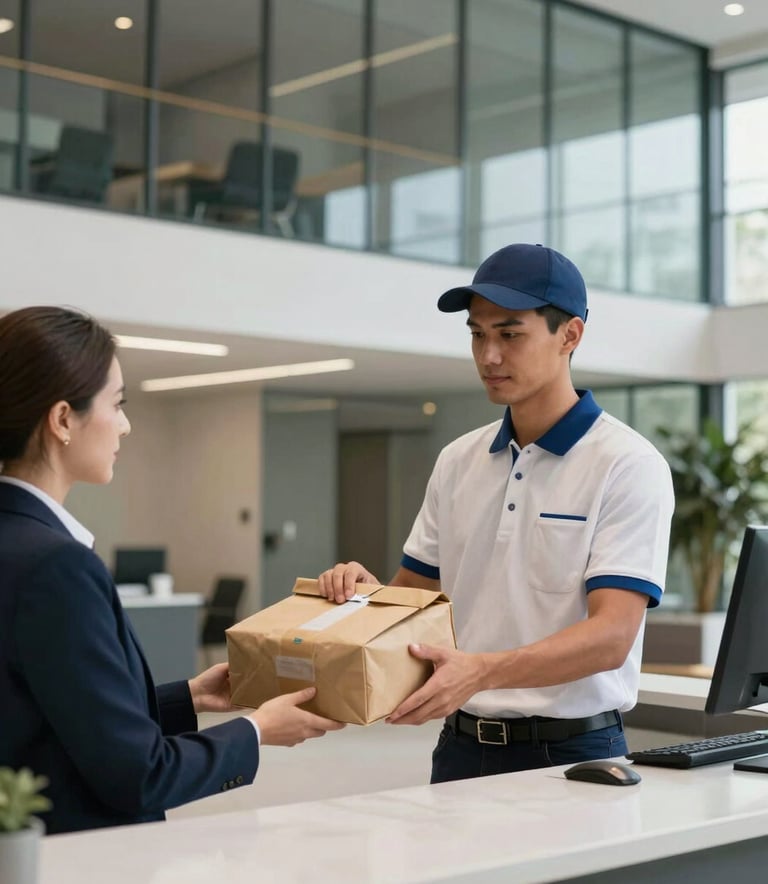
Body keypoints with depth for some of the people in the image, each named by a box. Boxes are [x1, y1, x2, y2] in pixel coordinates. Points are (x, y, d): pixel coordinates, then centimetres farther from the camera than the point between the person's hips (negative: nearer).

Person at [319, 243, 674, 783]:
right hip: (461, 746, 5)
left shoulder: (627, 464, -11)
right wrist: (367, 594, -9)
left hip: (570, 751, -4)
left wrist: (482, 671, -33)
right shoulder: (458, 462, 8)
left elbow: (612, 634, -20)